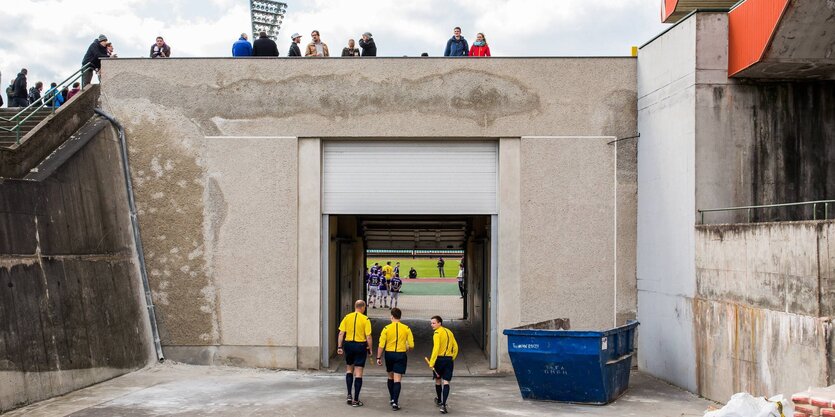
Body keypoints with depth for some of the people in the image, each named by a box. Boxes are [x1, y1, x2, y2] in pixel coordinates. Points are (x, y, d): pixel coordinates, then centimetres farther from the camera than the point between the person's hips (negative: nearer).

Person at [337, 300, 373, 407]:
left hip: (348, 344, 3)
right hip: (360, 345, -3)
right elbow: (368, 337, -11)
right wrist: (370, 349, -1)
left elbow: (341, 333, 0)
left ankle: (349, 395, 16)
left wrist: (339, 347, 5)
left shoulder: (347, 317, 1)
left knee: (349, 369, 21)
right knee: (358, 373, 2)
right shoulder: (365, 320, -9)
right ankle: (356, 400, 4)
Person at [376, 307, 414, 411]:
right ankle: (395, 402, -10)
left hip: (389, 354, 1)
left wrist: (379, 357, 1)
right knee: (397, 380, -2)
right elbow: (411, 345, -3)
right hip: (401, 355, -1)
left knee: (390, 377, 20)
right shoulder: (406, 329, -3)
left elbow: (381, 345, -7)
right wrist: (406, 349, 19)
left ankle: (392, 398, 31)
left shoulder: (386, 328, -5)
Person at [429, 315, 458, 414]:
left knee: (438, 380, 16)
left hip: (440, 359, -5)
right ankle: (443, 404, -13)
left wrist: (431, 362, -19)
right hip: (449, 359, 5)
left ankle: (439, 401, 34)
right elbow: (455, 347, 15)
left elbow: (436, 348, -20)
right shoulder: (449, 332, 12)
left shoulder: (437, 333, -11)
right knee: (446, 382, -1)